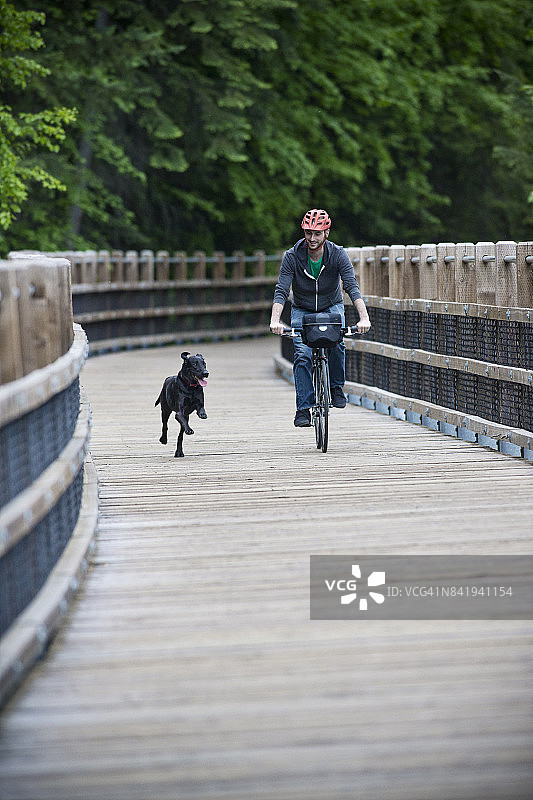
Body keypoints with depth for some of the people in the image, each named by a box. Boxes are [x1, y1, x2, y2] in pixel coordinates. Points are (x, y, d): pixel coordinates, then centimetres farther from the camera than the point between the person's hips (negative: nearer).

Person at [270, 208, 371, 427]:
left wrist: (364, 318, -43)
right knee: (302, 354, -18)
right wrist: (275, 321, -42)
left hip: (332, 307, 0)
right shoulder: (292, 256, -20)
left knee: (336, 342, -28)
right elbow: (281, 290, -26)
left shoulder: (337, 254, -20)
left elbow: (352, 287, -29)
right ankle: (303, 409, -13)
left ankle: (336, 387, -5)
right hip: (302, 310, 0)